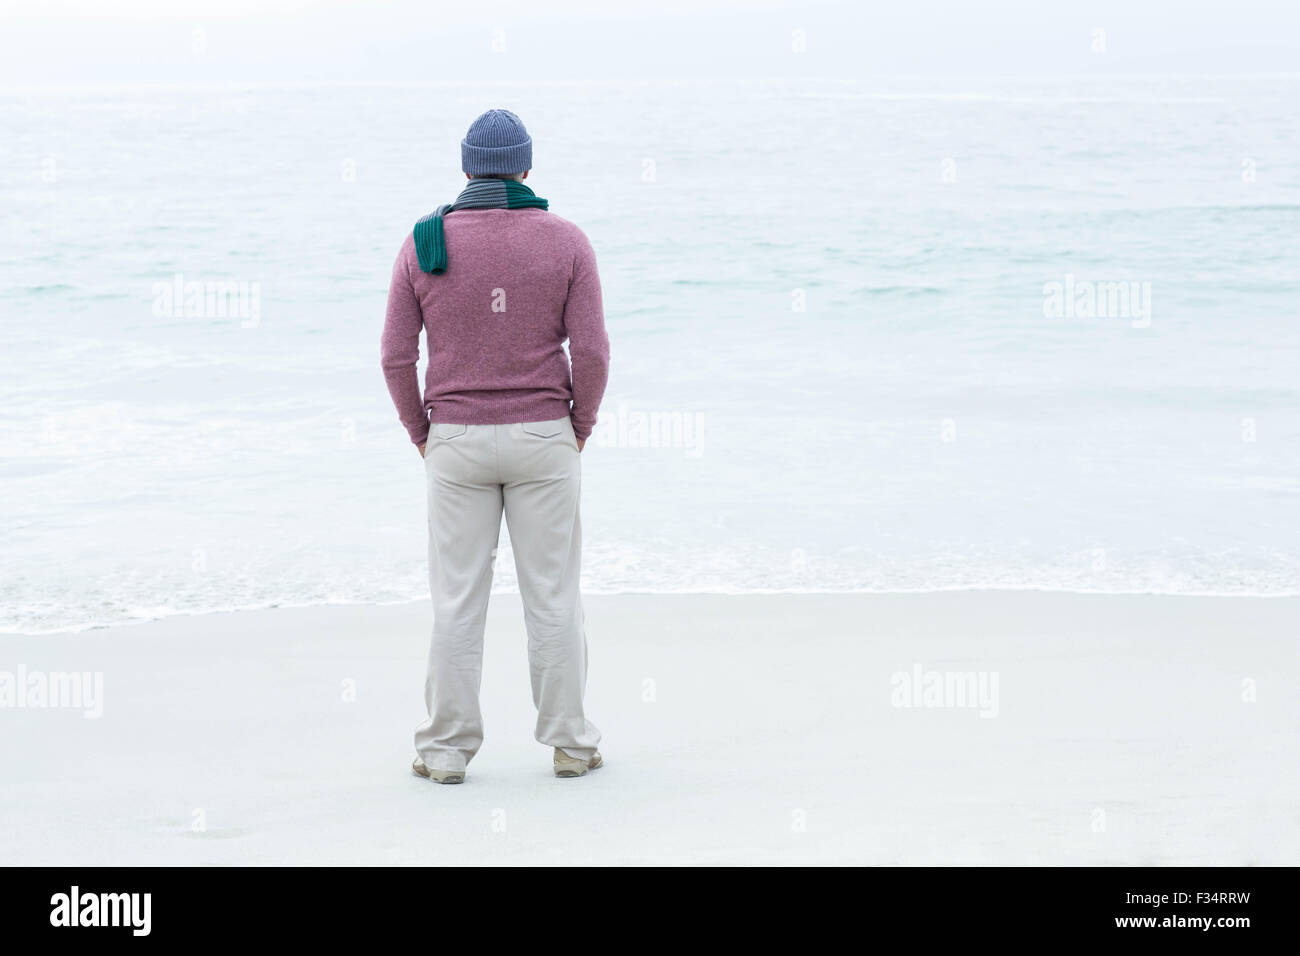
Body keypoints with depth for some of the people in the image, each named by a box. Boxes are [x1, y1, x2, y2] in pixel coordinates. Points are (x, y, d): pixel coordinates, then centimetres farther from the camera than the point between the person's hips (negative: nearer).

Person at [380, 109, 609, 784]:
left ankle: (447, 749, 10)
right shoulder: (566, 241, -3)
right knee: (553, 595, 7)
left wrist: (421, 435, 9)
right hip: (543, 438, 0)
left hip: (456, 442, 1)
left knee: (456, 600, 6)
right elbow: (591, 352, -8)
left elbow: (396, 356, -2)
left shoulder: (424, 243, -1)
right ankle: (569, 743, 12)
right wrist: (579, 429, 6)